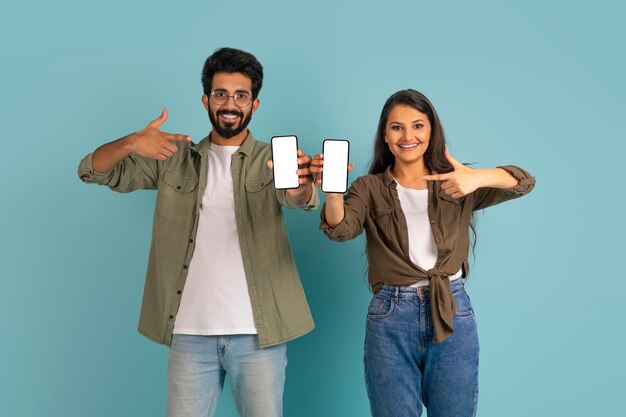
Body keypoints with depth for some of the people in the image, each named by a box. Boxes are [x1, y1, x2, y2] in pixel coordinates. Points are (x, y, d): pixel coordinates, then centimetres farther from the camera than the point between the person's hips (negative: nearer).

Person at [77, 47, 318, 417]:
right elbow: (93, 170, 3)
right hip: (190, 331, 1)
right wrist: (132, 143, -20)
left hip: (257, 333, -1)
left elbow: (303, 198, -18)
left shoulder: (272, 160, 3)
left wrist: (300, 184, -44)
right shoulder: (175, 159, 8)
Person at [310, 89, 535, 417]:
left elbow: (524, 182, -6)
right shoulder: (370, 189, 5)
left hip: (452, 316, 1)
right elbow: (341, 229, -14)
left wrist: (479, 177, -27)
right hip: (390, 319, -1)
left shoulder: (456, 185, 6)